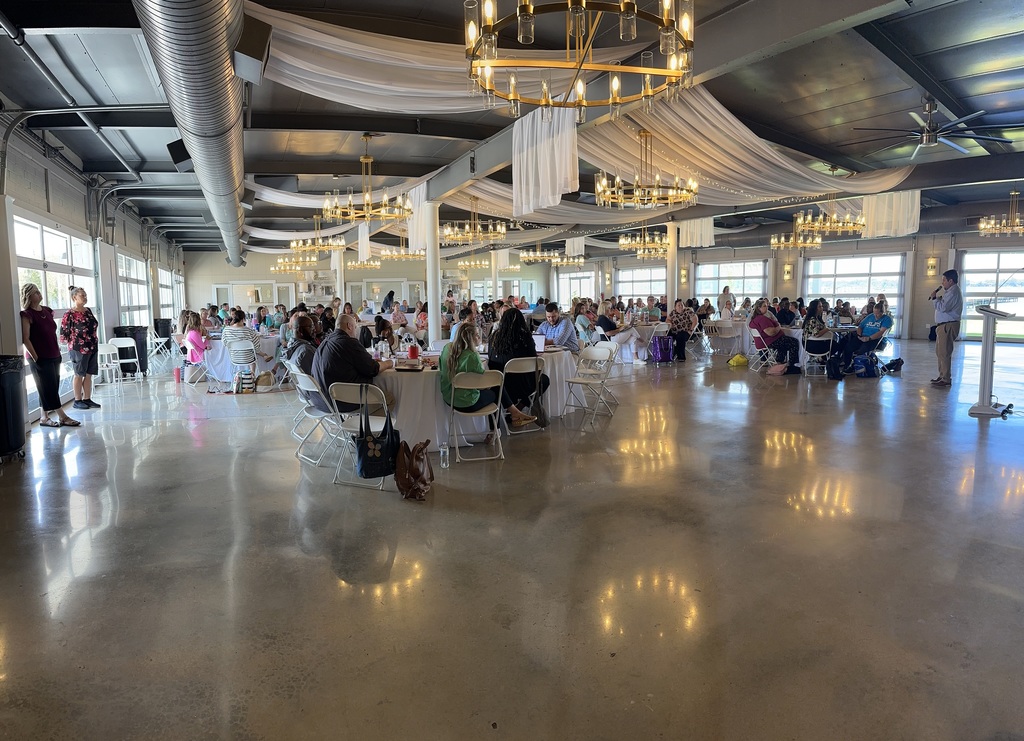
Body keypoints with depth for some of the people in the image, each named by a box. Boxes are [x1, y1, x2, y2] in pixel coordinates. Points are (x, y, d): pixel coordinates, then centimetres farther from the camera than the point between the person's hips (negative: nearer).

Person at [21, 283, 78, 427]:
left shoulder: (47, 310, 9)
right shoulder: (27, 314, -11)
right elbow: (25, 339, -14)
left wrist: (58, 350, 14)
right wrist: (35, 357, -15)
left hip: (54, 356, 7)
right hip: (40, 358, -7)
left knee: (52, 388, 10)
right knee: (49, 388, -2)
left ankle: (45, 417, 19)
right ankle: (62, 417, 1)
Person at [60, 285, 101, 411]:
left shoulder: (88, 311, 9)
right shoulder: (69, 315, -11)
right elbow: (64, 334, -8)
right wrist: (74, 343, -4)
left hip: (92, 347, 6)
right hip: (78, 348, -6)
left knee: (89, 374, 9)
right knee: (79, 375, 3)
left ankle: (87, 399, 17)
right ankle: (77, 401, 12)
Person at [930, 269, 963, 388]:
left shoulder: (953, 292, -14)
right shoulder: (950, 291, 20)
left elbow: (943, 307, -23)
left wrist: (935, 298, -9)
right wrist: (937, 298, 7)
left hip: (948, 326, -11)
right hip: (943, 325, 11)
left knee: (944, 353, -10)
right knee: (939, 352, 18)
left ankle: (946, 380, -9)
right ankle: (942, 375, 26)